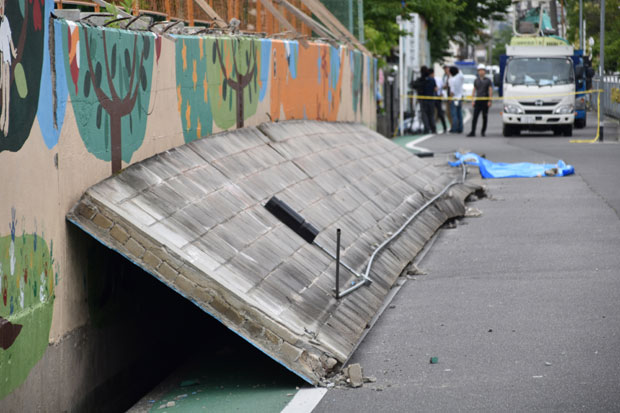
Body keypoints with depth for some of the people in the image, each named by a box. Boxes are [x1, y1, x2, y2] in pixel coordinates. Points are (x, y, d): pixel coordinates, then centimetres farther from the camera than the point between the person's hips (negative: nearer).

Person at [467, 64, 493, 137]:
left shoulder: (488, 80, 3)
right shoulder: (476, 81, 11)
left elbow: (490, 91, 0)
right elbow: (474, 91, 12)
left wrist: (489, 101, -9)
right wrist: (473, 100, 4)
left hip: (485, 101, -2)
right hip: (478, 101, 2)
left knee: (485, 117, 4)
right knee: (475, 117, -7)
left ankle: (483, 131, 16)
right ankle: (472, 132, -10)